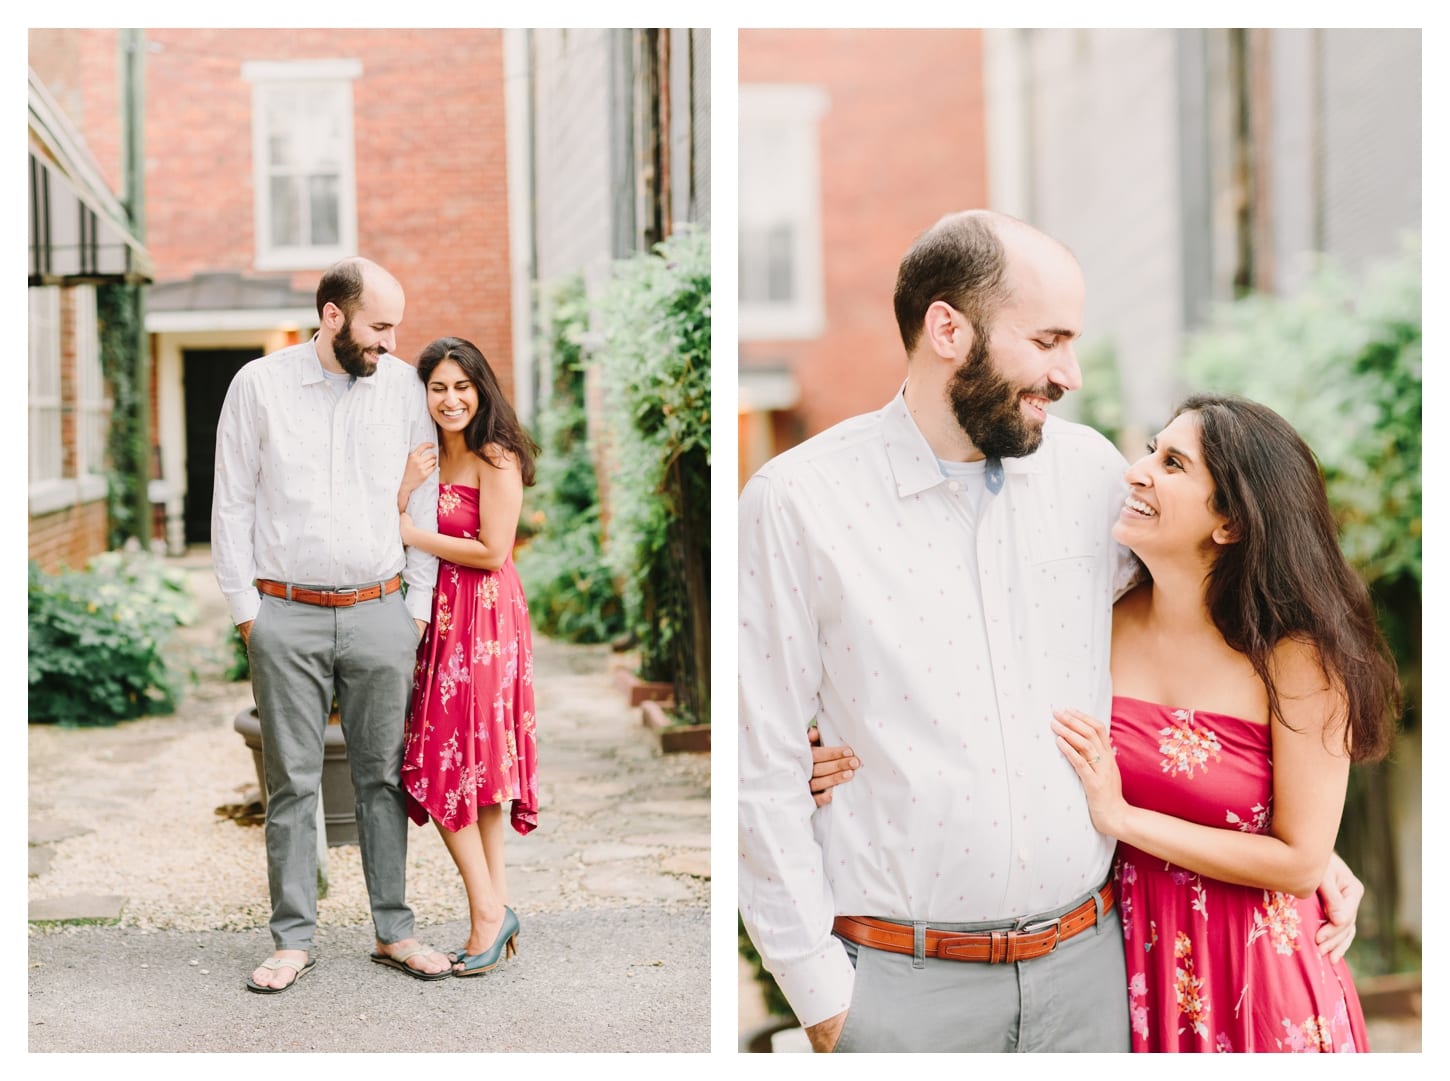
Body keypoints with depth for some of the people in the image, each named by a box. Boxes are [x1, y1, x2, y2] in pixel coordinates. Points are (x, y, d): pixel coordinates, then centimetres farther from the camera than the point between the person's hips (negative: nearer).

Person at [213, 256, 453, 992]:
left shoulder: (403, 385, 4)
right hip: (287, 617, -1)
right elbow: (231, 505, 2)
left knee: (383, 776, 7)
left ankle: (393, 931, 18)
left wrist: (418, 606, 5)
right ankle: (293, 940, 14)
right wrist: (246, 612, -1)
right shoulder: (259, 385, -1)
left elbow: (425, 498, 9)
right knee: (292, 784, 4)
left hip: (379, 613, 2)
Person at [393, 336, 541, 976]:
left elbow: (493, 551, -17)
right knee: (473, 767, 7)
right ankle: (495, 910, 12)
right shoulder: (429, 456, 13)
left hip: (484, 619, -7)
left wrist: (411, 532, -9)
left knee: (449, 766, -7)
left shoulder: (495, 459, -10)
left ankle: (488, 912, 2)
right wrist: (407, 485, -13)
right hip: (441, 616, 7)